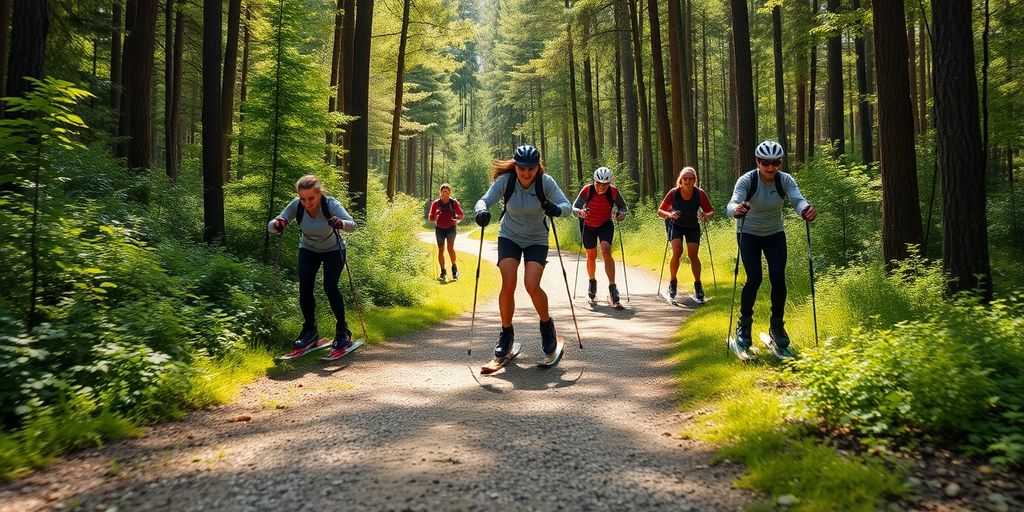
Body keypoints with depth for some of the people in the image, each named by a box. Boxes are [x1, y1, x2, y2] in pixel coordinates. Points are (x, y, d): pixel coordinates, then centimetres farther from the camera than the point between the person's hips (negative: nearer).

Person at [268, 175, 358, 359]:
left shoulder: (331, 204, -30)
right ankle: (310, 332, 9)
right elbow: (271, 225, -23)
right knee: (305, 288, -11)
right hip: (308, 250, 3)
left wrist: (341, 223, -64)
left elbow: (352, 225, -42)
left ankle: (343, 332, 0)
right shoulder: (296, 206, -22)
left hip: (333, 250, -3)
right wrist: (277, 224, -46)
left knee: (330, 287, -18)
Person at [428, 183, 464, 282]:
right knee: (441, 250, 2)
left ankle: (454, 267, 6)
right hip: (439, 229, 2)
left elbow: (460, 215, 8)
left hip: (451, 228, -2)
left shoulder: (454, 202, -1)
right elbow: (430, 219, 5)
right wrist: (435, 217, -17)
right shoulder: (435, 203, 1)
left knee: (450, 248, -16)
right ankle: (443, 272, 11)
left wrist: (457, 220, -12)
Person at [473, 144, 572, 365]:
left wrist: (557, 209, -48)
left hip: (537, 240, -1)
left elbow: (567, 205, -24)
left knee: (532, 286, -19)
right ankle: (506, 334, 4)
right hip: (509, 237, 1)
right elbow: (485, 200, -22)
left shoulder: (545, 182, -18)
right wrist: (481, 210, -46)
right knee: (508, 283, -17)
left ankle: (547, 326, 10)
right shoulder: (505, 180, -16)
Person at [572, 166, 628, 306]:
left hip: (606, 225, 0)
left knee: (606, 251, -22)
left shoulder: (613, 191, -19)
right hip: (588, 226, 0)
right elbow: (574, 207, -21)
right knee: (591, 256, 9)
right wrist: (580, 212, -44)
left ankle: (612, 288, -21)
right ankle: (592, 281, 39)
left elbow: (622, 206, -4)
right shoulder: (587, 190, -23)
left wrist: (622, 213, -26)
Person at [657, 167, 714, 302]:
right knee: (677, 251, -22)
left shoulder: (700, 194, -21)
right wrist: (669, 214, -37)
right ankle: (672, 283, -3)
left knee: (693, 255, -11)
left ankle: (698, 285, 9)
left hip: (692, 226, 1)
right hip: (675, 225, -1)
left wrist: (706, 216, -35)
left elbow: (711, 211, -12)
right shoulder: (674, 193, -22)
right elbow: (660, 211, -15)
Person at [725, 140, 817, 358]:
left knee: (778, 278, -11)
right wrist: (737, 209, -63)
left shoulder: (785, 180, -15)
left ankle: (777, 327, 8)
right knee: (754, 279, -15)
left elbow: (797, 200, -32)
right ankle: (743, 327, 5)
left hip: (775, 234, 3)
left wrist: (806, 209, -56)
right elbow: (732, 204, -38)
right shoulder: (747, 180, -23)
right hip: (749, 234, -2)